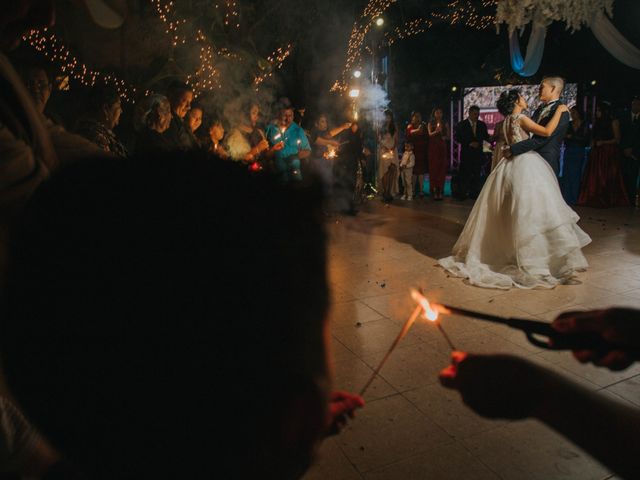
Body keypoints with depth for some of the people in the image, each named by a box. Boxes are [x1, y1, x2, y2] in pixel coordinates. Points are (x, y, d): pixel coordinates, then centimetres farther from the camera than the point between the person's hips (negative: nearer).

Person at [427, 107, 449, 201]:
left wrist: (445, 137, -9)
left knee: (442, 168, -3)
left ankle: (440, 190, 2)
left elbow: (448, 136, 13)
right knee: (433, 168, -6)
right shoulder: (430, 124, 7)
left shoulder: (445, 124, 13)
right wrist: (436, 131, -27)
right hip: (433, 147, -2)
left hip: (442, 148, 2)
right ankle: (434, 190, -5)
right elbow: (430, 134, -8)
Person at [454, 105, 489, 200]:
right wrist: (469, 143, -13)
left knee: (476, 174, 3)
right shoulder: (461, 125, 2)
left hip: (478, 153, 3)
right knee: (464, 174, -3)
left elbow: (486, 137, 10)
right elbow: (457, 138, -4)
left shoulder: (482, 124, 10)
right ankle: (462, 194, 2)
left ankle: (474, 193, 9)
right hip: (466, 153, -3)